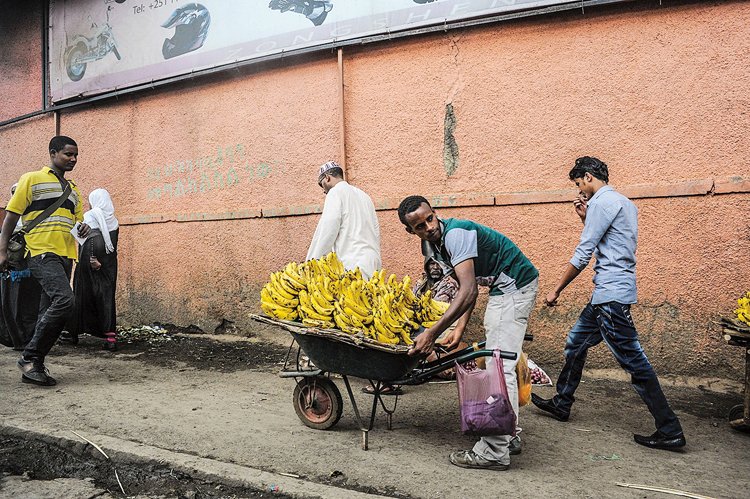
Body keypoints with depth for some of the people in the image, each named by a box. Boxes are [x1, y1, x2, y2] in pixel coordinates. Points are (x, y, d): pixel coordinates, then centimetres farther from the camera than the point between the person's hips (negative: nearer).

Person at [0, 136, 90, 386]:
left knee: (50, 312, 6)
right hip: (42, 252, -7)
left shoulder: (73, 190, 22)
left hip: (65, 257, 7)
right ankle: (29, 358, -12)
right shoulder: (32, 180, 4)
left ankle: (34, 366, 14)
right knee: (64, 300, -24)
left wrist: (83, 229, 3)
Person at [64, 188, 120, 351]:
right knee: (107, 295, 3)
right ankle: (110, 336, -7)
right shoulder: (113, 220, 11)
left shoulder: (89, 216, -3)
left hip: (88, 260, -4)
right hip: (109, 263, 4)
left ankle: (74, 333, 20)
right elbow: (114, 244, 11)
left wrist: (92, 259, -23)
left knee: (82, 295, 8)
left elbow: (89, 237, -17)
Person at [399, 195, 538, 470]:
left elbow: (469, 291, -33)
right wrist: (460, 327, -1)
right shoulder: (431, 246, 4)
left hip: (516, 284, -10)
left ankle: (495, 452, -8)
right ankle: (507, 435, 23)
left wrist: (432, 333, -35)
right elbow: (467, 286, 9)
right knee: (496, 362, 13)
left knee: (500, 365, -12)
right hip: (499, 288, 10)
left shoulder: (455, 233, -25)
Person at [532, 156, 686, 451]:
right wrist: (585, 217, 15)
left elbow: (583, 255, -15)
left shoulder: (602, 201, -11)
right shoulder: (624, 203, 19)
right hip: (607, 293, 11)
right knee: (576, 343, 17)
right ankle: (561, 404, 28)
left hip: (611, 293, -11)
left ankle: (670, 431, 0)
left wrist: (556, 291, -9)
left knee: (632, 360, -7)